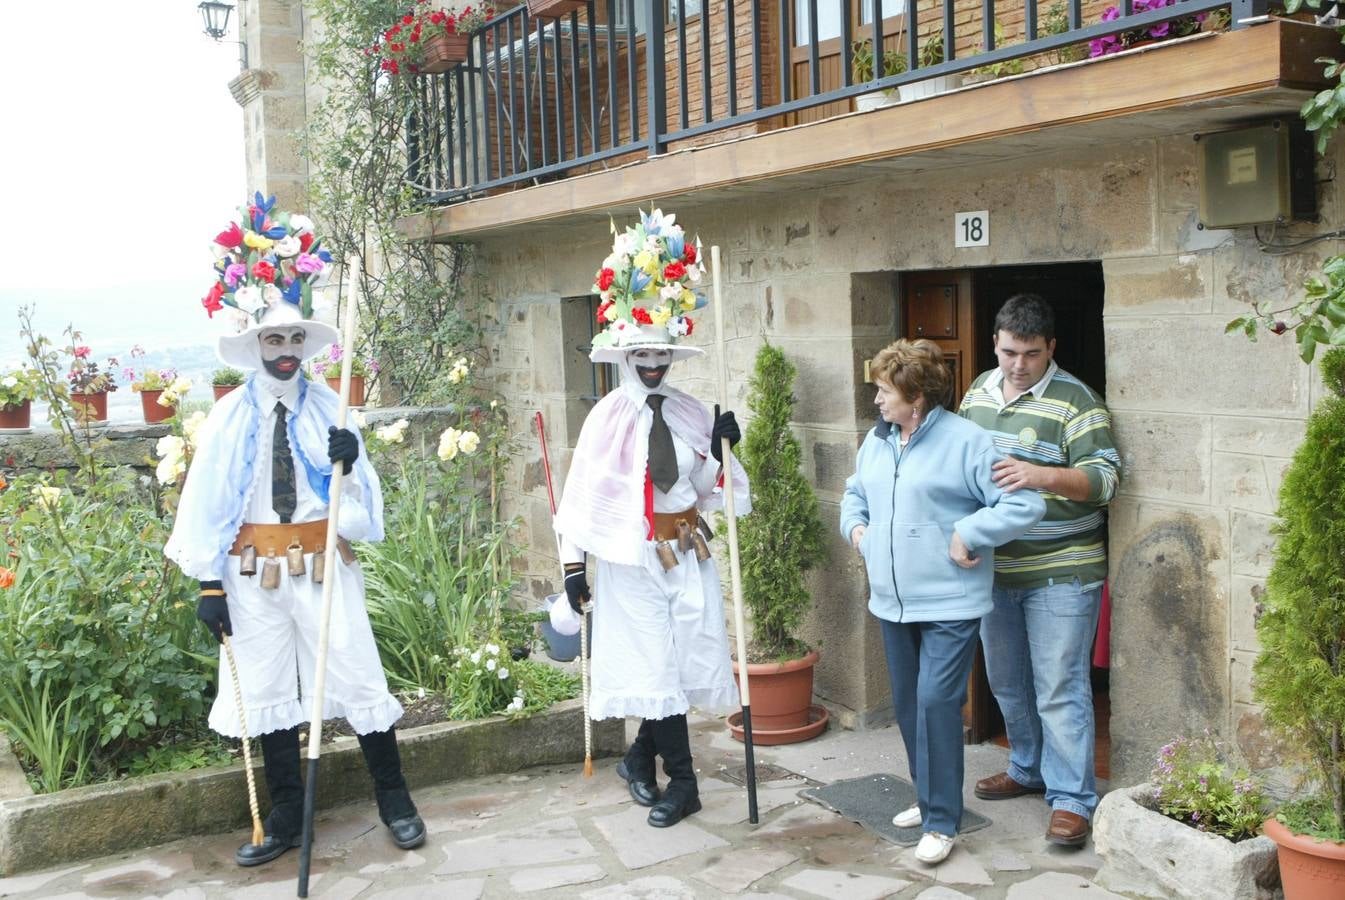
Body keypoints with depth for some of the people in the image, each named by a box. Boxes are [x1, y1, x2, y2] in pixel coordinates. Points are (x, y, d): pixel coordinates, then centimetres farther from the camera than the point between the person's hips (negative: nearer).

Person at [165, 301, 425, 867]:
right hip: (254, 571, 1)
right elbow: (207, 501, 1)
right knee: (267, 691, 9)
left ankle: (393, 799, 17)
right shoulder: (230, 417, 1)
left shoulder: (327, 408, 2)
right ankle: (286, 817, 23)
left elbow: (358, 499, 0)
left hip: (323, 566, -1)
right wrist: (209, 583, -3)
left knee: (357, 677, 1)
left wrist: (350, 463, -22)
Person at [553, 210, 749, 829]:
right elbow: (580, 490, -5)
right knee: (653, 665, -1)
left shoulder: (694, 413, 4)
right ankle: (681, 783, 10)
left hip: (688, 551, 4)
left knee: (687, 659, 7)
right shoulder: (607, 416, -5)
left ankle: (641, 757, 29)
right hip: (631, 556, -4)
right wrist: (573, 562, -7)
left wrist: (721, 448, -9)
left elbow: (709, 488, 8)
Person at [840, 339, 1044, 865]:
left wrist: (966, 536, -20)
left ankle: (941, 822, 0)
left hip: (949, 604, -8)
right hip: (893, 602, 8)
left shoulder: (966, 442, -14)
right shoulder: (876, 440, 9)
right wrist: (855, 526, 9)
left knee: (936, 701, -12)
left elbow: (1024, 505, -18)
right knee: (907, 703, 15)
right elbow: (855, 492, 27)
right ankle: (931, 798, 32)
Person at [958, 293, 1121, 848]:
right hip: (995, 568, 7)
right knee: (1007, 683, 18)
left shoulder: (1074, 401, -12)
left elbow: (1105, 478, -18)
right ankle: (1028, 770, 37)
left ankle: (1072, 800, 8)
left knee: (1060, 691, -3)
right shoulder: (979, 390, 8)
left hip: (1060, 572, -6)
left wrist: (1043, 476, -35)